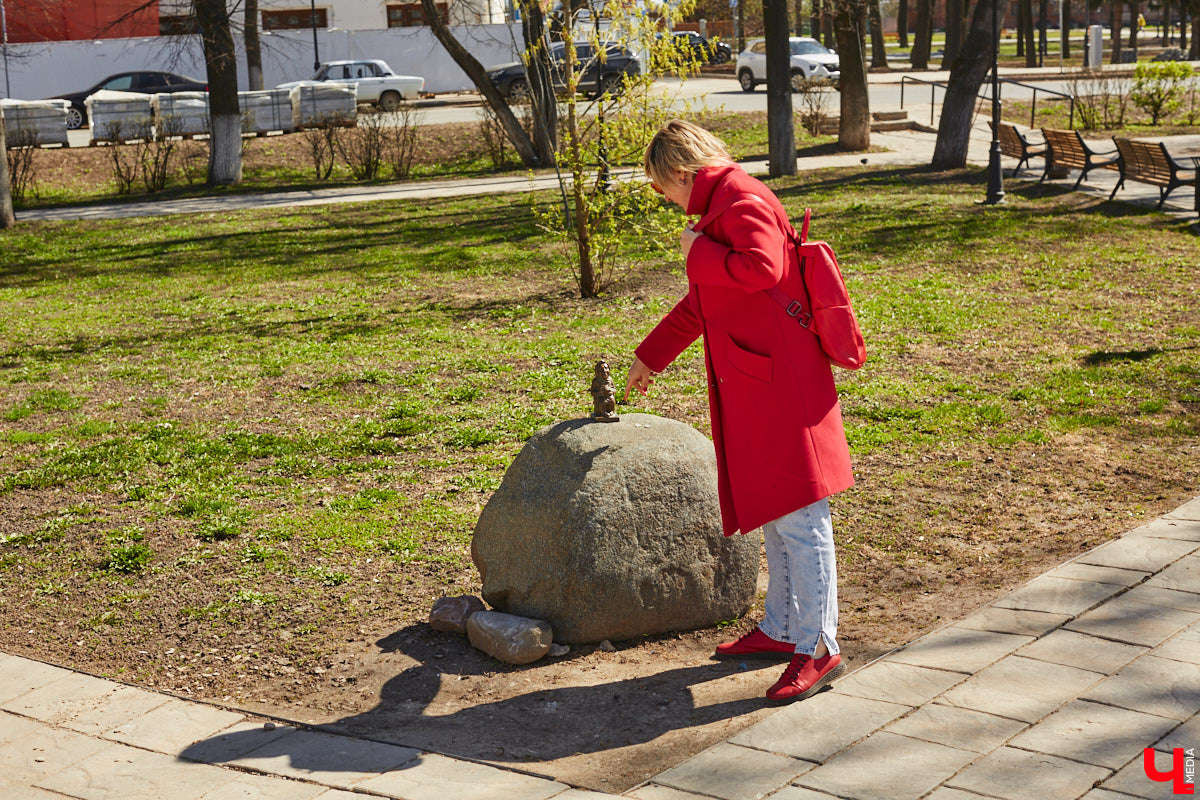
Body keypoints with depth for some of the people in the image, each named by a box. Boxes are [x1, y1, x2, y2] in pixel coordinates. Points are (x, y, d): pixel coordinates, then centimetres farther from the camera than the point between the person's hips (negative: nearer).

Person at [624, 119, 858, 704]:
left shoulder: (743, 201, -11)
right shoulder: (720, 207, 21)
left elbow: (760, 267, -32)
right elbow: (700, 303, 32)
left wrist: (697, 250, -15)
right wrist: (650, 355, 40)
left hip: (782, 385, -11)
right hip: (751, 388, 11)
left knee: (799, 517, -7)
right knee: (772, 514, 17)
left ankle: (817, 647, -2)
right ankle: (781, 629, 28)